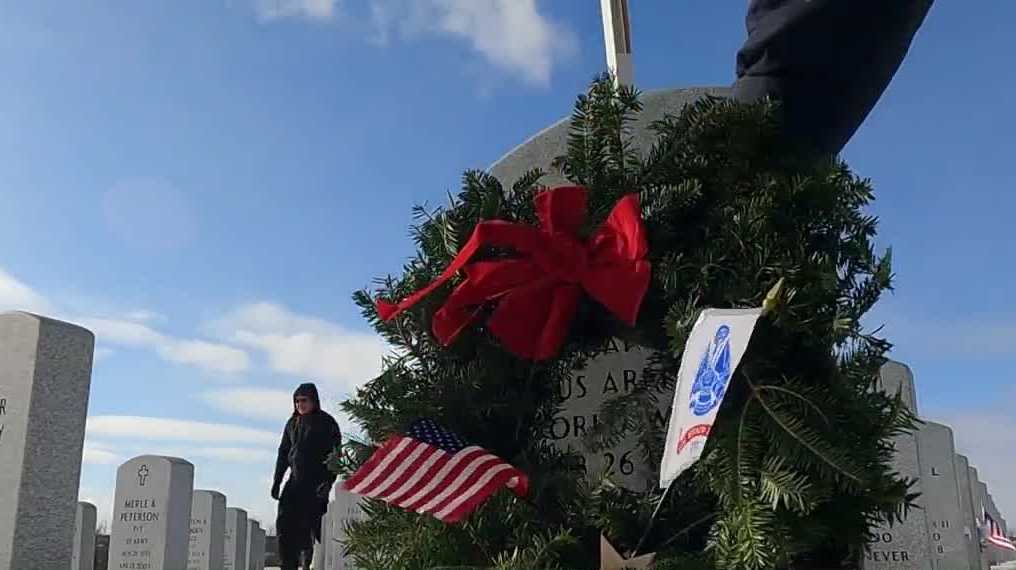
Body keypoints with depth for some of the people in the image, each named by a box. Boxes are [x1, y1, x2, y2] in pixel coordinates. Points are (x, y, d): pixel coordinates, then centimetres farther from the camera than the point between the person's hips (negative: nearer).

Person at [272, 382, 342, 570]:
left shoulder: (326, 423, -2)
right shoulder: (292, 423, 14)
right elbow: (283, 453, 19)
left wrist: (328, 482, -17)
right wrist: (277, 481, 12)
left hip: (316, 483, -5)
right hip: (295, 481, 5)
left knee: (313, 526, -7)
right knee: (285, 524, -3)